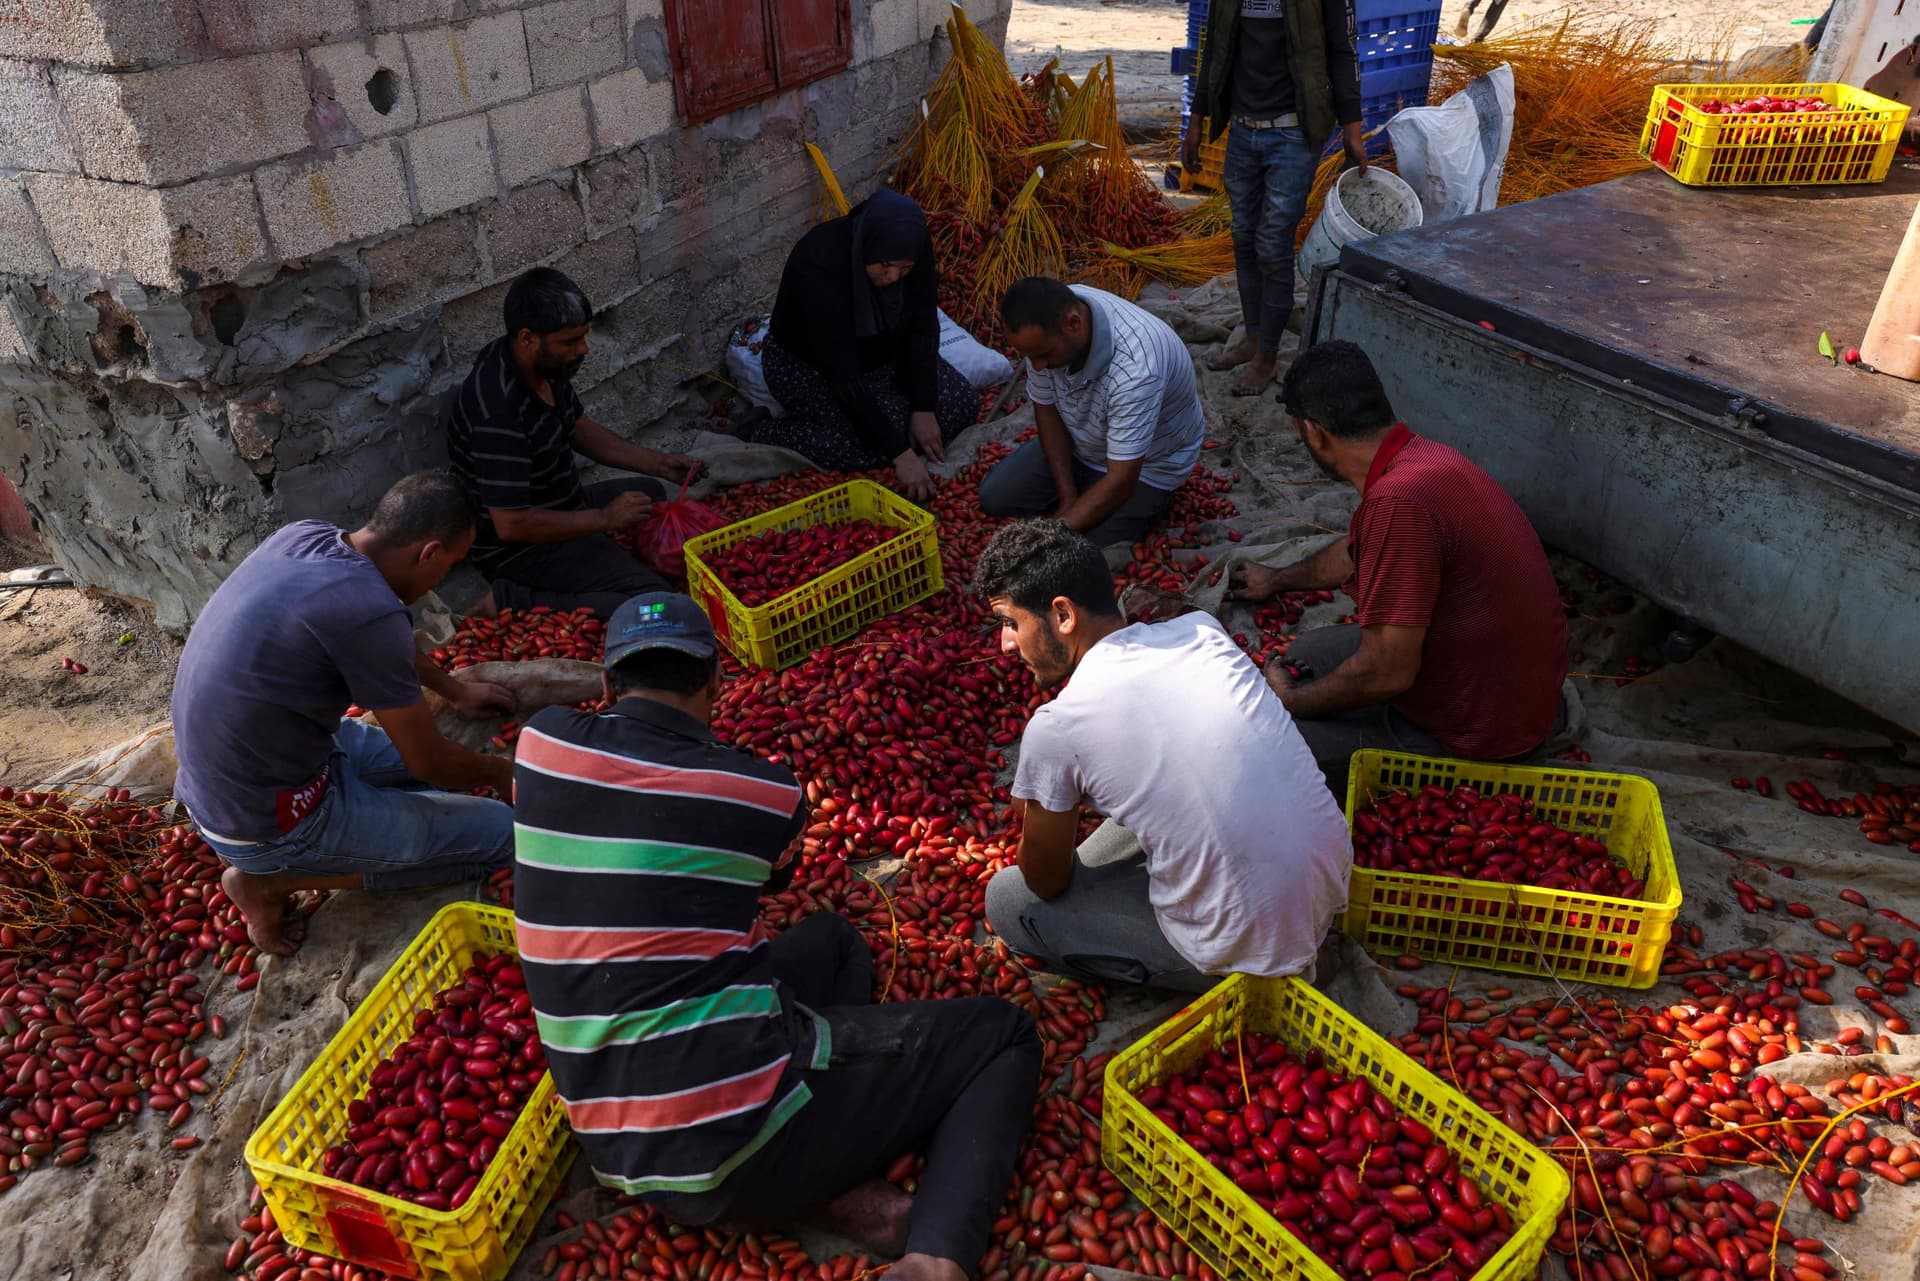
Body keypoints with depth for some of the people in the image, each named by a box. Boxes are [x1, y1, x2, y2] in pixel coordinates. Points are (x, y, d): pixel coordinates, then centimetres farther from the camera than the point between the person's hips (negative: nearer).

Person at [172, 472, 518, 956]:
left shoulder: (303, 535, -4)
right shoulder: (368, 610, -28)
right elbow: (430, 763, -14)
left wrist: (455, 689, 30)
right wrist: (501, 774, 6)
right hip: (268, 823, -9)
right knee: (502, 832, -4)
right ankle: (274, 878, 1)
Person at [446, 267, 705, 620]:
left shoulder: (545, 362, -5)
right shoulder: (498, 408, -33)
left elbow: (580, 430, 13)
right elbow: (511, 524, -32)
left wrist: (659, 463, 4)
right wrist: (605, 518, -23)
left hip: (562, 507, 10)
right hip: (521, 547, -10)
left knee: (652, 493, 28)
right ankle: (512, 604, -15)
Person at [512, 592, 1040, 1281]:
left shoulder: (540, 741, 1)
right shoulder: (765, 790, -6)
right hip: (743, 1142, -5)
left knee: (834, 938, 27)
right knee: (1001, 1034, 13)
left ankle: (833, 1188, 5)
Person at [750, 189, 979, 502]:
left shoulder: (915, 245, -21)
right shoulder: (820, 262, -37)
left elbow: (923, 327, -13)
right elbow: (843, 370, -38)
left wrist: (924, 409, -20)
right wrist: (900, 454, -40)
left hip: (881, 353, 6)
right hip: (807, 365, -6)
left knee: (963, 402, -8)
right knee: (874, 440, -26)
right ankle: (769, 435, -9)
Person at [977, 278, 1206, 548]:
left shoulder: (1134, 368, -42)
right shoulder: (1044, 325, -23)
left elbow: (1120, 481, -38)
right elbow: (1046, 409, -8)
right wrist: (1068, 497, -12)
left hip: (1146, 464, -5)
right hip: (1081, 443, 6)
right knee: (994, 497, -3)